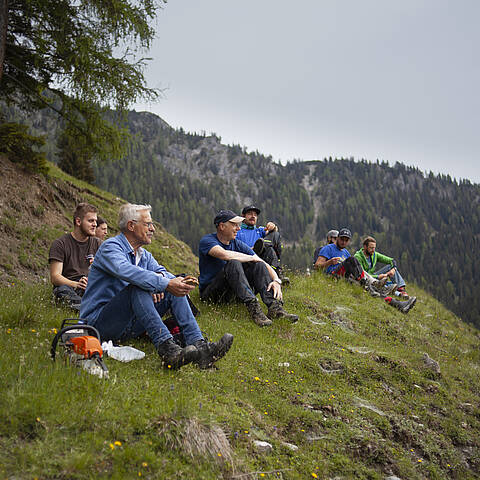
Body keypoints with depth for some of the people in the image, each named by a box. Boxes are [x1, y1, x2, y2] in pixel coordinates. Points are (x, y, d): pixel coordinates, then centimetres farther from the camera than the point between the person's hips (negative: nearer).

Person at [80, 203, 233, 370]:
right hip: (99, 322, -7)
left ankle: (199, 345, -27)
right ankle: (168, 350, -49)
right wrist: (165, 284, -40)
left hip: (129, 326, 7)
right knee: (137, 288, -33)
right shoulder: (110, 247, -11)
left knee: (174, 291, -8)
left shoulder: (144, 255, 18)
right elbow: (126, 271, -32)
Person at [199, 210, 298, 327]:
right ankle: (253, 307, -44)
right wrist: (252, 258, -19)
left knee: (257, 265, -13)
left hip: (233, 291, 6)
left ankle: (274, 306, -30)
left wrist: (277, 281, -20)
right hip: (210, 292, -6)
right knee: (233, 263, -30)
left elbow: (264, 264, 0)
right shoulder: (207, 241, -10)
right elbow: (225, 255, -33)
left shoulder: (238, 244, 7)